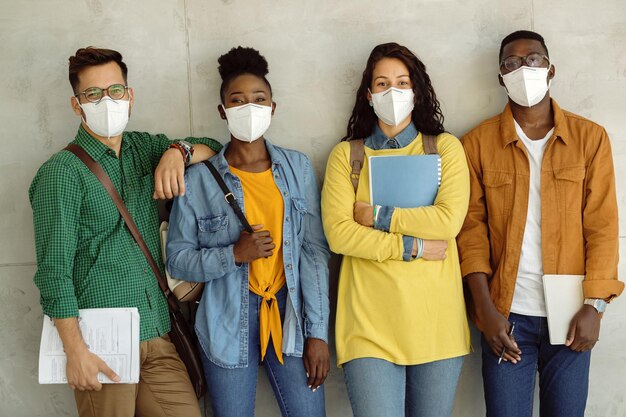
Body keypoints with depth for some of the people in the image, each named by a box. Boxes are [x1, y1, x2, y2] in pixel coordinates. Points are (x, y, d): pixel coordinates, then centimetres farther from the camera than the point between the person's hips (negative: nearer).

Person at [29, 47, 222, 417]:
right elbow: (55, 271, -12)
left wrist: (178, 151, -7)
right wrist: (76, 352, -16)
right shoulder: (62, 172, -7)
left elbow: (215, 148, 14)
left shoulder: (145, 148, 10)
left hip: (157, 335, 5)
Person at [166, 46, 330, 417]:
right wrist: (234, 255, -19)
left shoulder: (298, 168, 1)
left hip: (289, 314, 1)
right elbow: (177, 260, -3)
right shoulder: (200, 179, -4)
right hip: (229, 323, -1)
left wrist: (318, 331, -3)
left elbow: (315, 251, 0)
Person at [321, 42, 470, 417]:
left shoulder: (445, 147, 7)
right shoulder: (346, 155, 6)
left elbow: (450, 220, -9)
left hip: (436, 320, 1)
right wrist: (412, 247, -11)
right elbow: (338, 233, -7)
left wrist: (377, 215, -8)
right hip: (370, 321, -1)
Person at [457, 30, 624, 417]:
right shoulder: (478, 142, 3)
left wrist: (594, 305, -7)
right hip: (506, 314, 0)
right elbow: (472, 227, -1)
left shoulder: (590, 137, 4)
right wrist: (485, 309, -8)